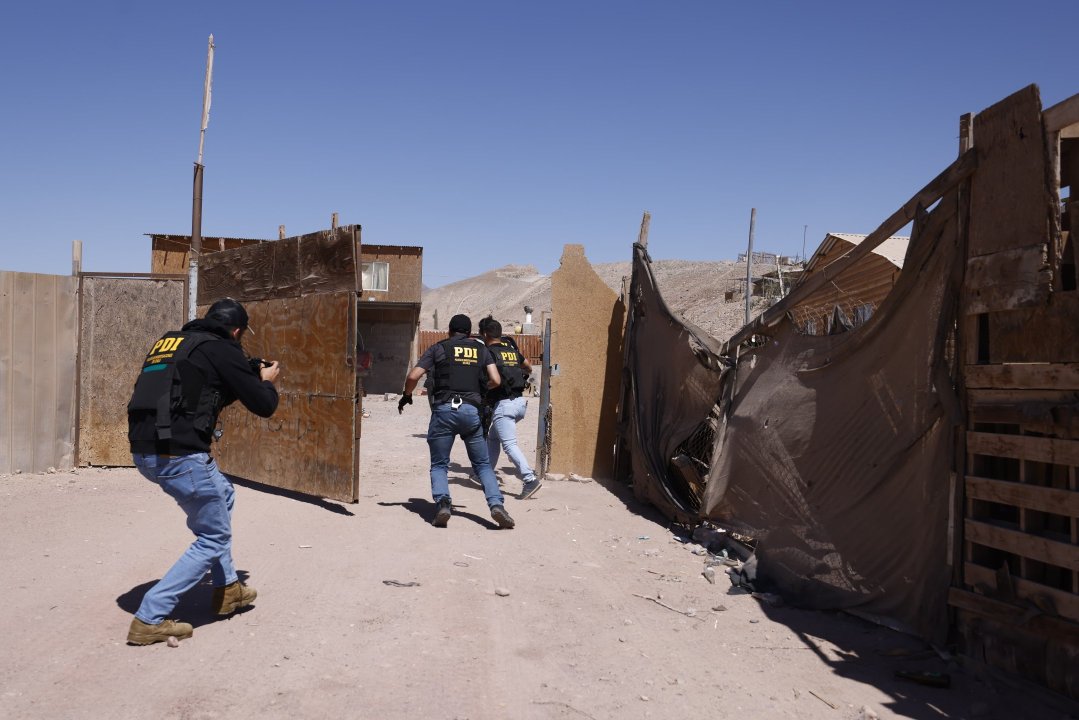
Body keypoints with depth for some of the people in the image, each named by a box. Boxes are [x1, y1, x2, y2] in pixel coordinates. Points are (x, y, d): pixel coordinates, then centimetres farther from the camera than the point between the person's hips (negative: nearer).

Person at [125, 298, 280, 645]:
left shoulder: (168, 341, 19)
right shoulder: (222, 350, -4)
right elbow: (264, 406, -2)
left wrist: (246, 375, 26)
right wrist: (266, 381, 20)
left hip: (144, 451, 9)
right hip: (178, 455, -9)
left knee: (222, 494, 28)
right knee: (213, 539, 7)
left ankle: (227, 589, 33)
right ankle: (150, 619, 2)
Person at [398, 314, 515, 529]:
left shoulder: (438, 348, 10)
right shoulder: (481, 349, 16)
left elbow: (413, 376, 2)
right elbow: (496, 380, 6)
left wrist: (406, 395, 21)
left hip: (444, 410, -1)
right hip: (471, 410, 1)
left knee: (439, 465, 10)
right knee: (482, 465, 12)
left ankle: (442, 503, -13)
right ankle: (496, 504, -6)